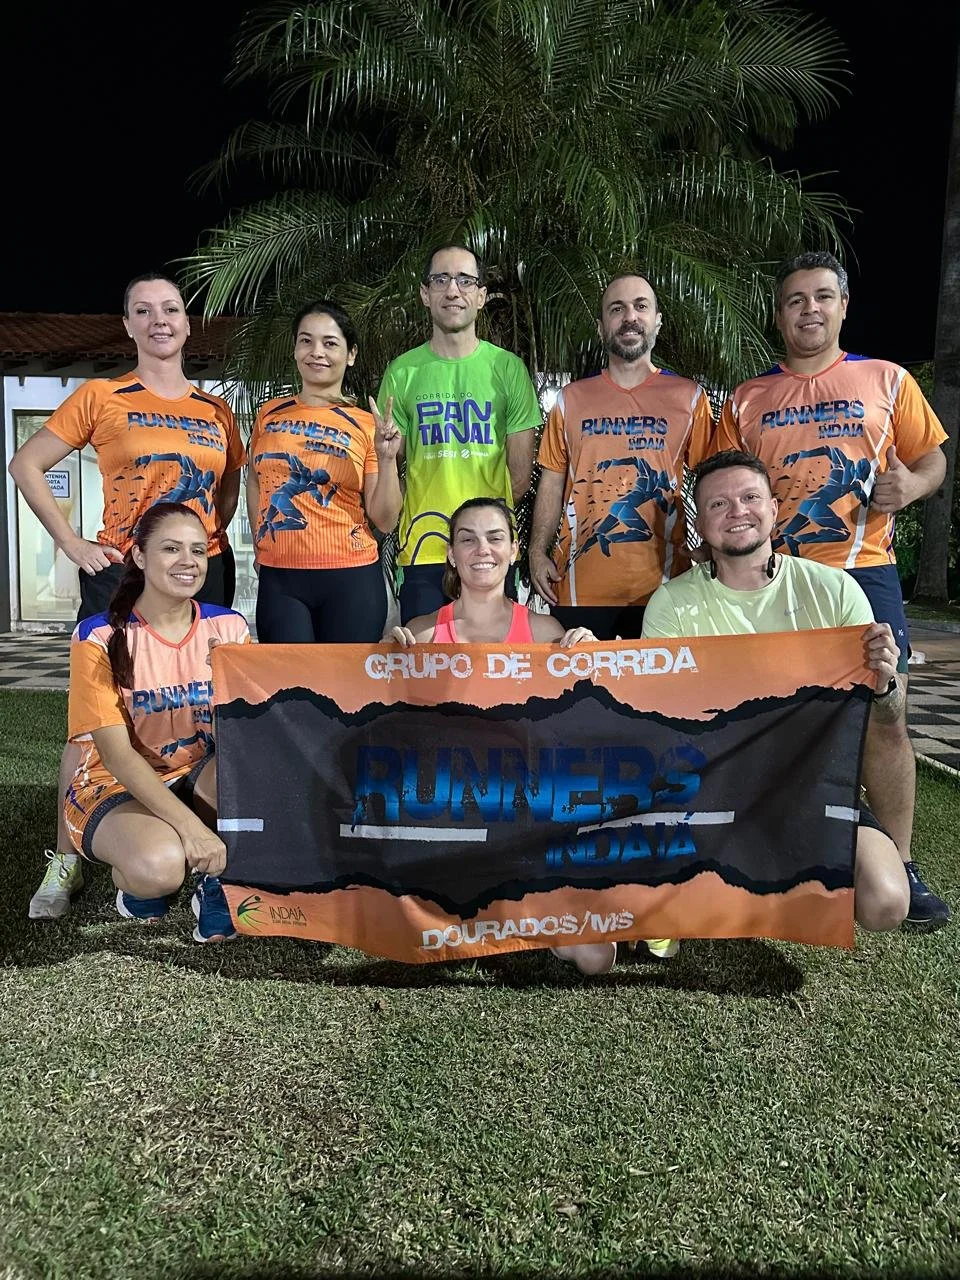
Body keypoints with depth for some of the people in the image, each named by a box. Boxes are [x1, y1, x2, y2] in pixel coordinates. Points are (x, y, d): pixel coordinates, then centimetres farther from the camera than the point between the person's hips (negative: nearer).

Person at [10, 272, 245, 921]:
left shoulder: (216, 409, 10)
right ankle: (67, 861, 13)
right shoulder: (100, 396, 0)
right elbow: (26, 465, 3)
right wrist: (71, 543, -5)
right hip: (120, 574, -3)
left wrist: (212, 535, 7)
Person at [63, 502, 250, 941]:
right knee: (159, 865, -35)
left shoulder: (227, 626, -5)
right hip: (117, 788, -3)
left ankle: (220, 882, -8)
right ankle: (132, 879, 4)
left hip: (200, 781, 3)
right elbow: (117, 755, -21)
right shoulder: (99, 638, -15)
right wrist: (190, 826, -31)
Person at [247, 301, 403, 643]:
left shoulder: (366, 425, -1)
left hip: (350, 578, -1)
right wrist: (260, 545, 15)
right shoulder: (270, 414, 6)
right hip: (279, 579, 2)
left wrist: (387, 459, -15)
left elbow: (385, 520, -3)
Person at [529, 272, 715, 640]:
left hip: (662, 586, 0)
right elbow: (552, 483, 10)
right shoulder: (570, 399, 9)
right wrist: (537, 552, 0)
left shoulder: (689, 397, 5)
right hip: (580, 585, 1)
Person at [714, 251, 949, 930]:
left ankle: (900, 866, 10)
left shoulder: (886, 379, 9)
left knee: (885, 717, -3)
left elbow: (933, 457, 11)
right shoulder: (747, 400, 12)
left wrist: (912, 482, -12)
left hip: (863, 568, -1)